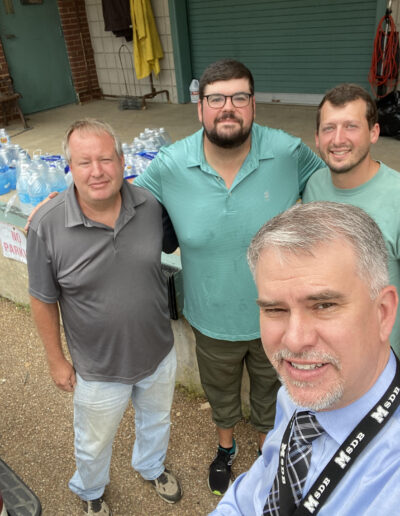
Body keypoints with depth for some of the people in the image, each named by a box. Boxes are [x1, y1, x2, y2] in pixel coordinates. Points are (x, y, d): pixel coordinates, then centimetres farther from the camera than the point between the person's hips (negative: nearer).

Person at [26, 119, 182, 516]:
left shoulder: (150, 206, -17)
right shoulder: (47, 226, -23)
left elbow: (170, 244, 6)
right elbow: (43, 300, -11)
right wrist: (56, 360, -4)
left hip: (159, 353, 3)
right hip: (99, 370, -2)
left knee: (156, 421, 31)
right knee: (94, 443, 25)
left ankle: (151, 467, 65)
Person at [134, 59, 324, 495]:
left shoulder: (289, 153, -19)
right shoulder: (170, 165, -17)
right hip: (212, 322, 1)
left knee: (271, 391, 28)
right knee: (220, 392, 29)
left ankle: (267, 446, 62)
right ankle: (226, 446, 63)